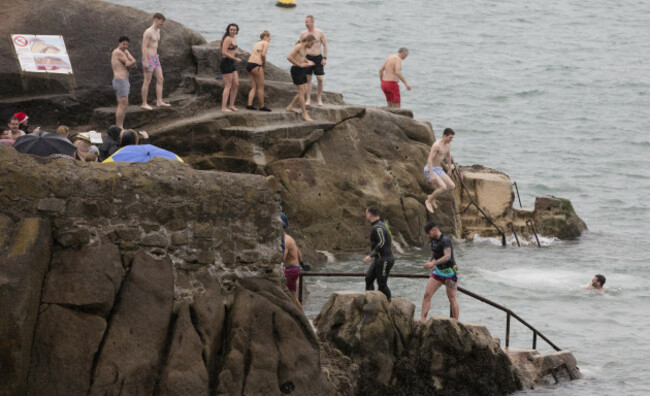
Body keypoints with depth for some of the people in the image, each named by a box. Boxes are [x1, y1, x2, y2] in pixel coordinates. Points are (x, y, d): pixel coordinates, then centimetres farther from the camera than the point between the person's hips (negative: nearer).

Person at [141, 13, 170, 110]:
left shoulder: (157, 30, 12)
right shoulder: (148, 32, -17)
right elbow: (144, 47, -20)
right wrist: (146, 62, -23)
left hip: (155, 58, 9)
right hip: (148, 59, -9)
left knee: (160, 79, 5)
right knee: (147, 81, -3)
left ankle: (159, 101, 6)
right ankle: (144, 104, 4)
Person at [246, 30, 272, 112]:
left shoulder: (256, 44, 24)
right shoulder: (265, 43, 2)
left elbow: (254, 55, 13)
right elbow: (263, 54, -11)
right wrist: (264, 63, 3)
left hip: (249, 64, 7)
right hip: (256, 65, -7)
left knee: (254, 87, 10)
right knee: (261, 87, 2)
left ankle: (249, 104, -1)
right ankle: (262, 106, 6)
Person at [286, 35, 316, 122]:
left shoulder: (305, 48, 12)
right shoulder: (298, 46, -16)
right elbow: (289, 57, -26)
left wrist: (308, 62, 11)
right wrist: (299, 64, -22)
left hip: (302, 70, 10)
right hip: (296, 70, -10)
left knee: (303, 91, 14)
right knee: (302, 92, -8)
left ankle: (290, 107, 28)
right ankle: (305, 114, -6)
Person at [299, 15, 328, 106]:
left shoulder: (320, 33, -3)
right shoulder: (303, 34, 2)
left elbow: (325, 45, 2)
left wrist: (324, 58, -5)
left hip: (318, 58, -1)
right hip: (308, 58, 1)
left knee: (320, 79, -3)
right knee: (307, 79, -2)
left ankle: (319, 99, 11)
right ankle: (308, 99, 3)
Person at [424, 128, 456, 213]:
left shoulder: (447, 144, 6)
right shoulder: (436, 145, -23)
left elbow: (448, 156, 26)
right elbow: (429, 160, -28)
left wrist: (450, 170, 36)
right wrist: (432, 175, -33)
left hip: (438, 169, 9)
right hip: (430, 170, -9)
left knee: (452, 186, -1)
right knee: (443, 187, -24)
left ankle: (432, 197, 17)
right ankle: (429, 201, -2)